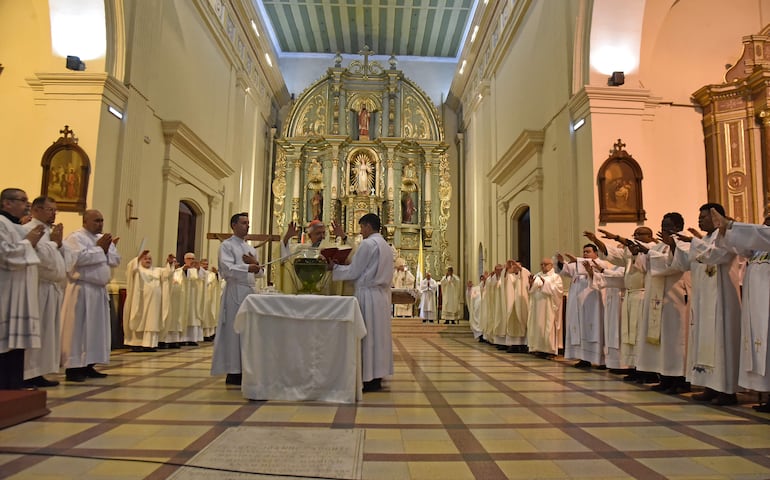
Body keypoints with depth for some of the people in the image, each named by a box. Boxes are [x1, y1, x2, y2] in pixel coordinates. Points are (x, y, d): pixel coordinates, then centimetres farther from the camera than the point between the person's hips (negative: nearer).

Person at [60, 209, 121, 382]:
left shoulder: (103, 238, 16)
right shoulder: (76, 237, -7)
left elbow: (115, 261, 13)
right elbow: (79, 258, -23)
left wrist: (108, 248, -5)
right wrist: (99, 248, -12)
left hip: (99, 289, 8)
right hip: (82, 289, -8)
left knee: (96, 328, 10)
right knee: (78, 328, -5)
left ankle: (88, 365, 17)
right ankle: (73, 367, 0)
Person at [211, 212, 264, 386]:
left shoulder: (251, 248, 20)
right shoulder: (226, 246, 0)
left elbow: (260, 273, 18)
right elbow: (228, 269, -16)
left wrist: (256, 263, -3)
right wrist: (249, 267, -29)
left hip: (251, 291, 7)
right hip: (235, 292, -7)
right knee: (235, 332, -4)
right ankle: (233, 372, 3)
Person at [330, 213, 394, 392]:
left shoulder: (368, 244, -11)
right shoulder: (386, 246, 16)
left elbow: (353, 272, -10)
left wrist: (334, 267, 4)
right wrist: (347, 263, 20)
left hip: (368, 294, -9)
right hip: (382, 295, 9)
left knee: (367, 336, -4)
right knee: (378, 334, 10)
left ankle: (369, 379, -1)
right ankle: (377, 376, 15)